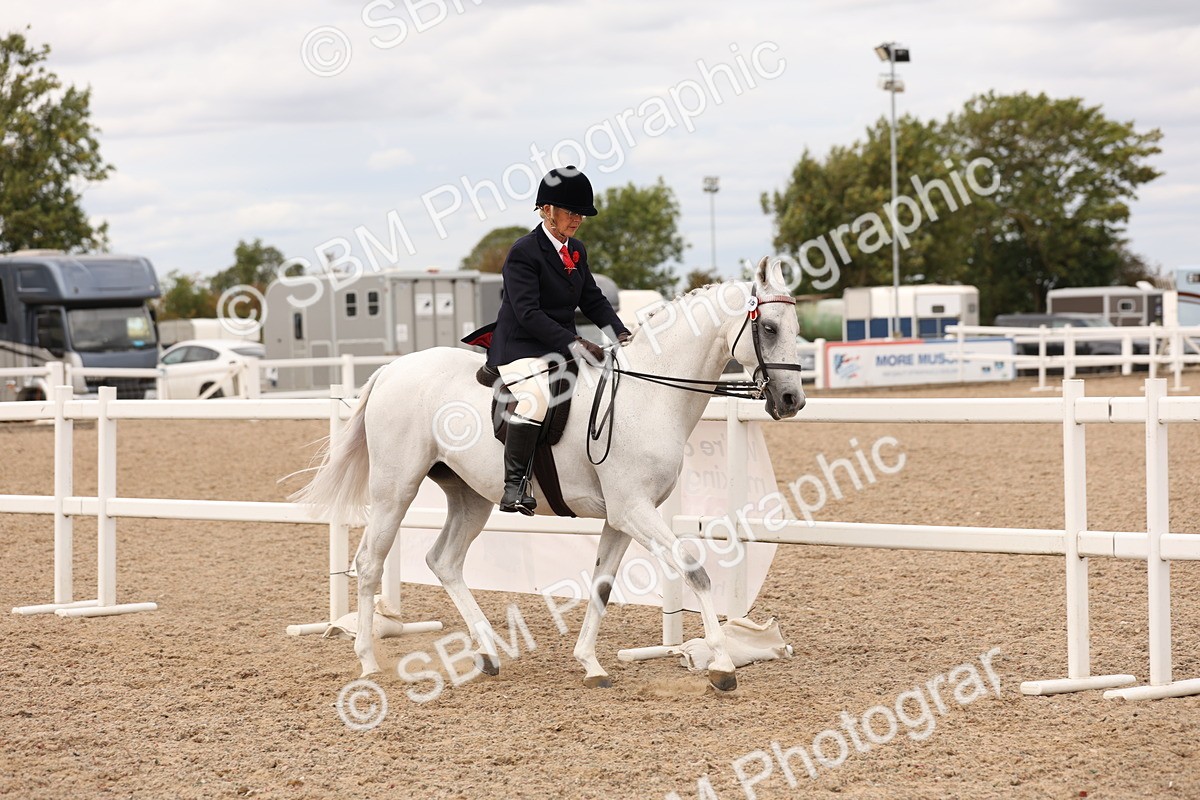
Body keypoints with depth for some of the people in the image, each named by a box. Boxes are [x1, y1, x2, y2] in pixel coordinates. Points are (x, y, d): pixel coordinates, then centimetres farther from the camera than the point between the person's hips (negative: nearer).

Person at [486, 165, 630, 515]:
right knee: (537, 396, -36)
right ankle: (515, 485, -31)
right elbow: (528, 313, -21)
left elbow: (593, 300, 15)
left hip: (563, 348, 9)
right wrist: (574, 343, -29)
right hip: (521, 349, -9)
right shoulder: (524, 252, -12)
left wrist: (620, 333, -4)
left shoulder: (576, 251, 14)